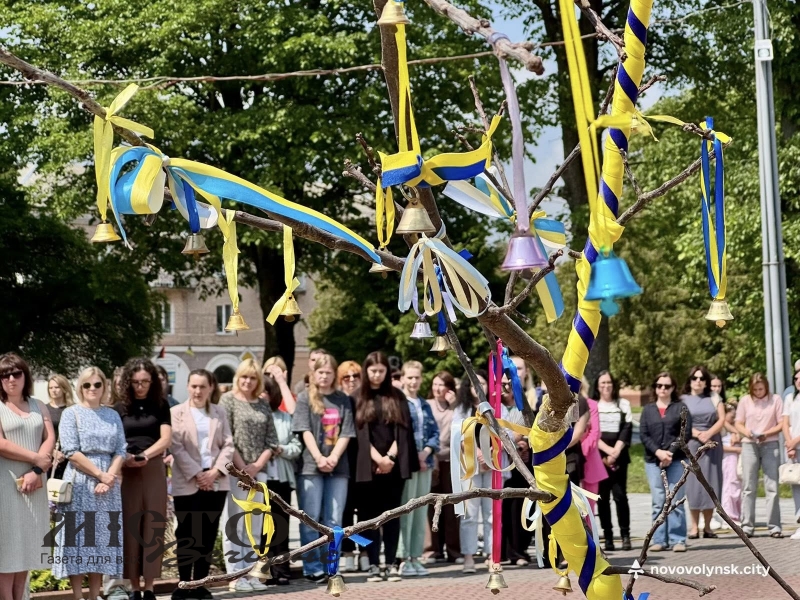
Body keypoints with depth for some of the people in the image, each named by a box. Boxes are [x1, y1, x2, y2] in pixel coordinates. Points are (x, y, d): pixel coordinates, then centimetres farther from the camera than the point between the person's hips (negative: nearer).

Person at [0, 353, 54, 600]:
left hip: (34, 484, 5)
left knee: (27, 547, 7)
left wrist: (36, 471, -11)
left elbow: (50, 439, 4)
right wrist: (36, 459, -9)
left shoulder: (38, 406, 14)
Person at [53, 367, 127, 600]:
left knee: (103, 539, 4)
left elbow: (121, 451, 6)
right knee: (78, 538, -4)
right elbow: (71, 452, -9)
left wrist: (109, 477, -10)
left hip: (108, 483, 4)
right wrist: (99, 474, -14)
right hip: (80, 484, -4)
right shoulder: (71, 414, 1)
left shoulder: (113, 415, 13)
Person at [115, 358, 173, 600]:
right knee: (131, 529, -1)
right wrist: (123, 458, -19)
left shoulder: (160, 405, 6)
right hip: (127, 472, 0)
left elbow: (166, 439, -3)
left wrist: (144, 455, -19)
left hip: (154, 471, 0)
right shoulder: (120, 408, 6)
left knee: (152, 528, 0)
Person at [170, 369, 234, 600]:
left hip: (215, 482, 3)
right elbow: (177, 447, -6)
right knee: (187, 535, 0)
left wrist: (215, 471, -9)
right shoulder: (176, 412, 1)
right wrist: (196, 474, -13)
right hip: (187, 483, -3)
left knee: (208, 535, 5)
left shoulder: (219, 412, 11)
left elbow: (228, 445, 6)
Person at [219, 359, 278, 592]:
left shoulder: (263, 406, 13)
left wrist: (257, 466, -6)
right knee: (234, 522, -4)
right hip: (234, 471, -5)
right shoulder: (228, 400, -1)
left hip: (258, 471, 5)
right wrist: (242, 467, -13)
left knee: (254, 524, 7)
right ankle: (235, 576, -2)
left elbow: (271, 441, 9)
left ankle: (250, 573, 13)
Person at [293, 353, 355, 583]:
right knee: (311, 520, -3)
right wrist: (319, 458, -17)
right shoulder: (305, 398, 4)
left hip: (338, 467, 3)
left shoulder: (343, 400, 11)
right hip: (310, 466, -3)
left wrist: (334, 457, -12)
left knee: (334, 521, 3)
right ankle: (313, 568, 3)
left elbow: (346, 433, 4)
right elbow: (305, 431, -6)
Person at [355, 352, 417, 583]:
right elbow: (360, 432, -2)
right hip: (368, 465, -1)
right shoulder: (358, 398, 6)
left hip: (394, 465, 1)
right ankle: (373, 565, 2)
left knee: (392, 514, 2)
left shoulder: (397, 397, 10)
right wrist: (378, 458, -12)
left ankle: (391, 564, 5)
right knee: (370, 515, -1)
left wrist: (390, 456, -10)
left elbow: (402, 430, 2)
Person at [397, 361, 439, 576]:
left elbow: (435, 433, 12)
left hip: (425, 463, 7)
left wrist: (425, 452, -6)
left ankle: (416, 557, 13)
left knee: (421, 512, 8)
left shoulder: (425, 406, 18)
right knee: (406, 511, -7)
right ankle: (403, 559, -4)